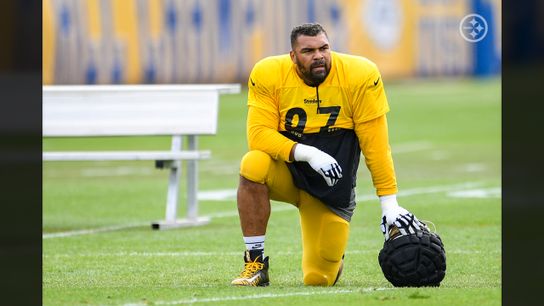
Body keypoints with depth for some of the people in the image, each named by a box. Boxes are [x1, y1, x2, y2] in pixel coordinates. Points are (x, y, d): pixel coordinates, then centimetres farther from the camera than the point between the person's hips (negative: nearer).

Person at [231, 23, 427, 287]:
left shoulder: (359, 76, -14)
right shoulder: (268, 75, -13)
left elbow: (375, 146, -12)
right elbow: (258, 134, -20)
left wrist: (389, 203, -14)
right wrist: (308, 153, -33)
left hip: (332, 188, 0)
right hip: (287, 171, 0)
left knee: (318, 279, -6)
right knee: (253, 165, -35)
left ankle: (334, 262, 35)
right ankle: (255, 264, -22)